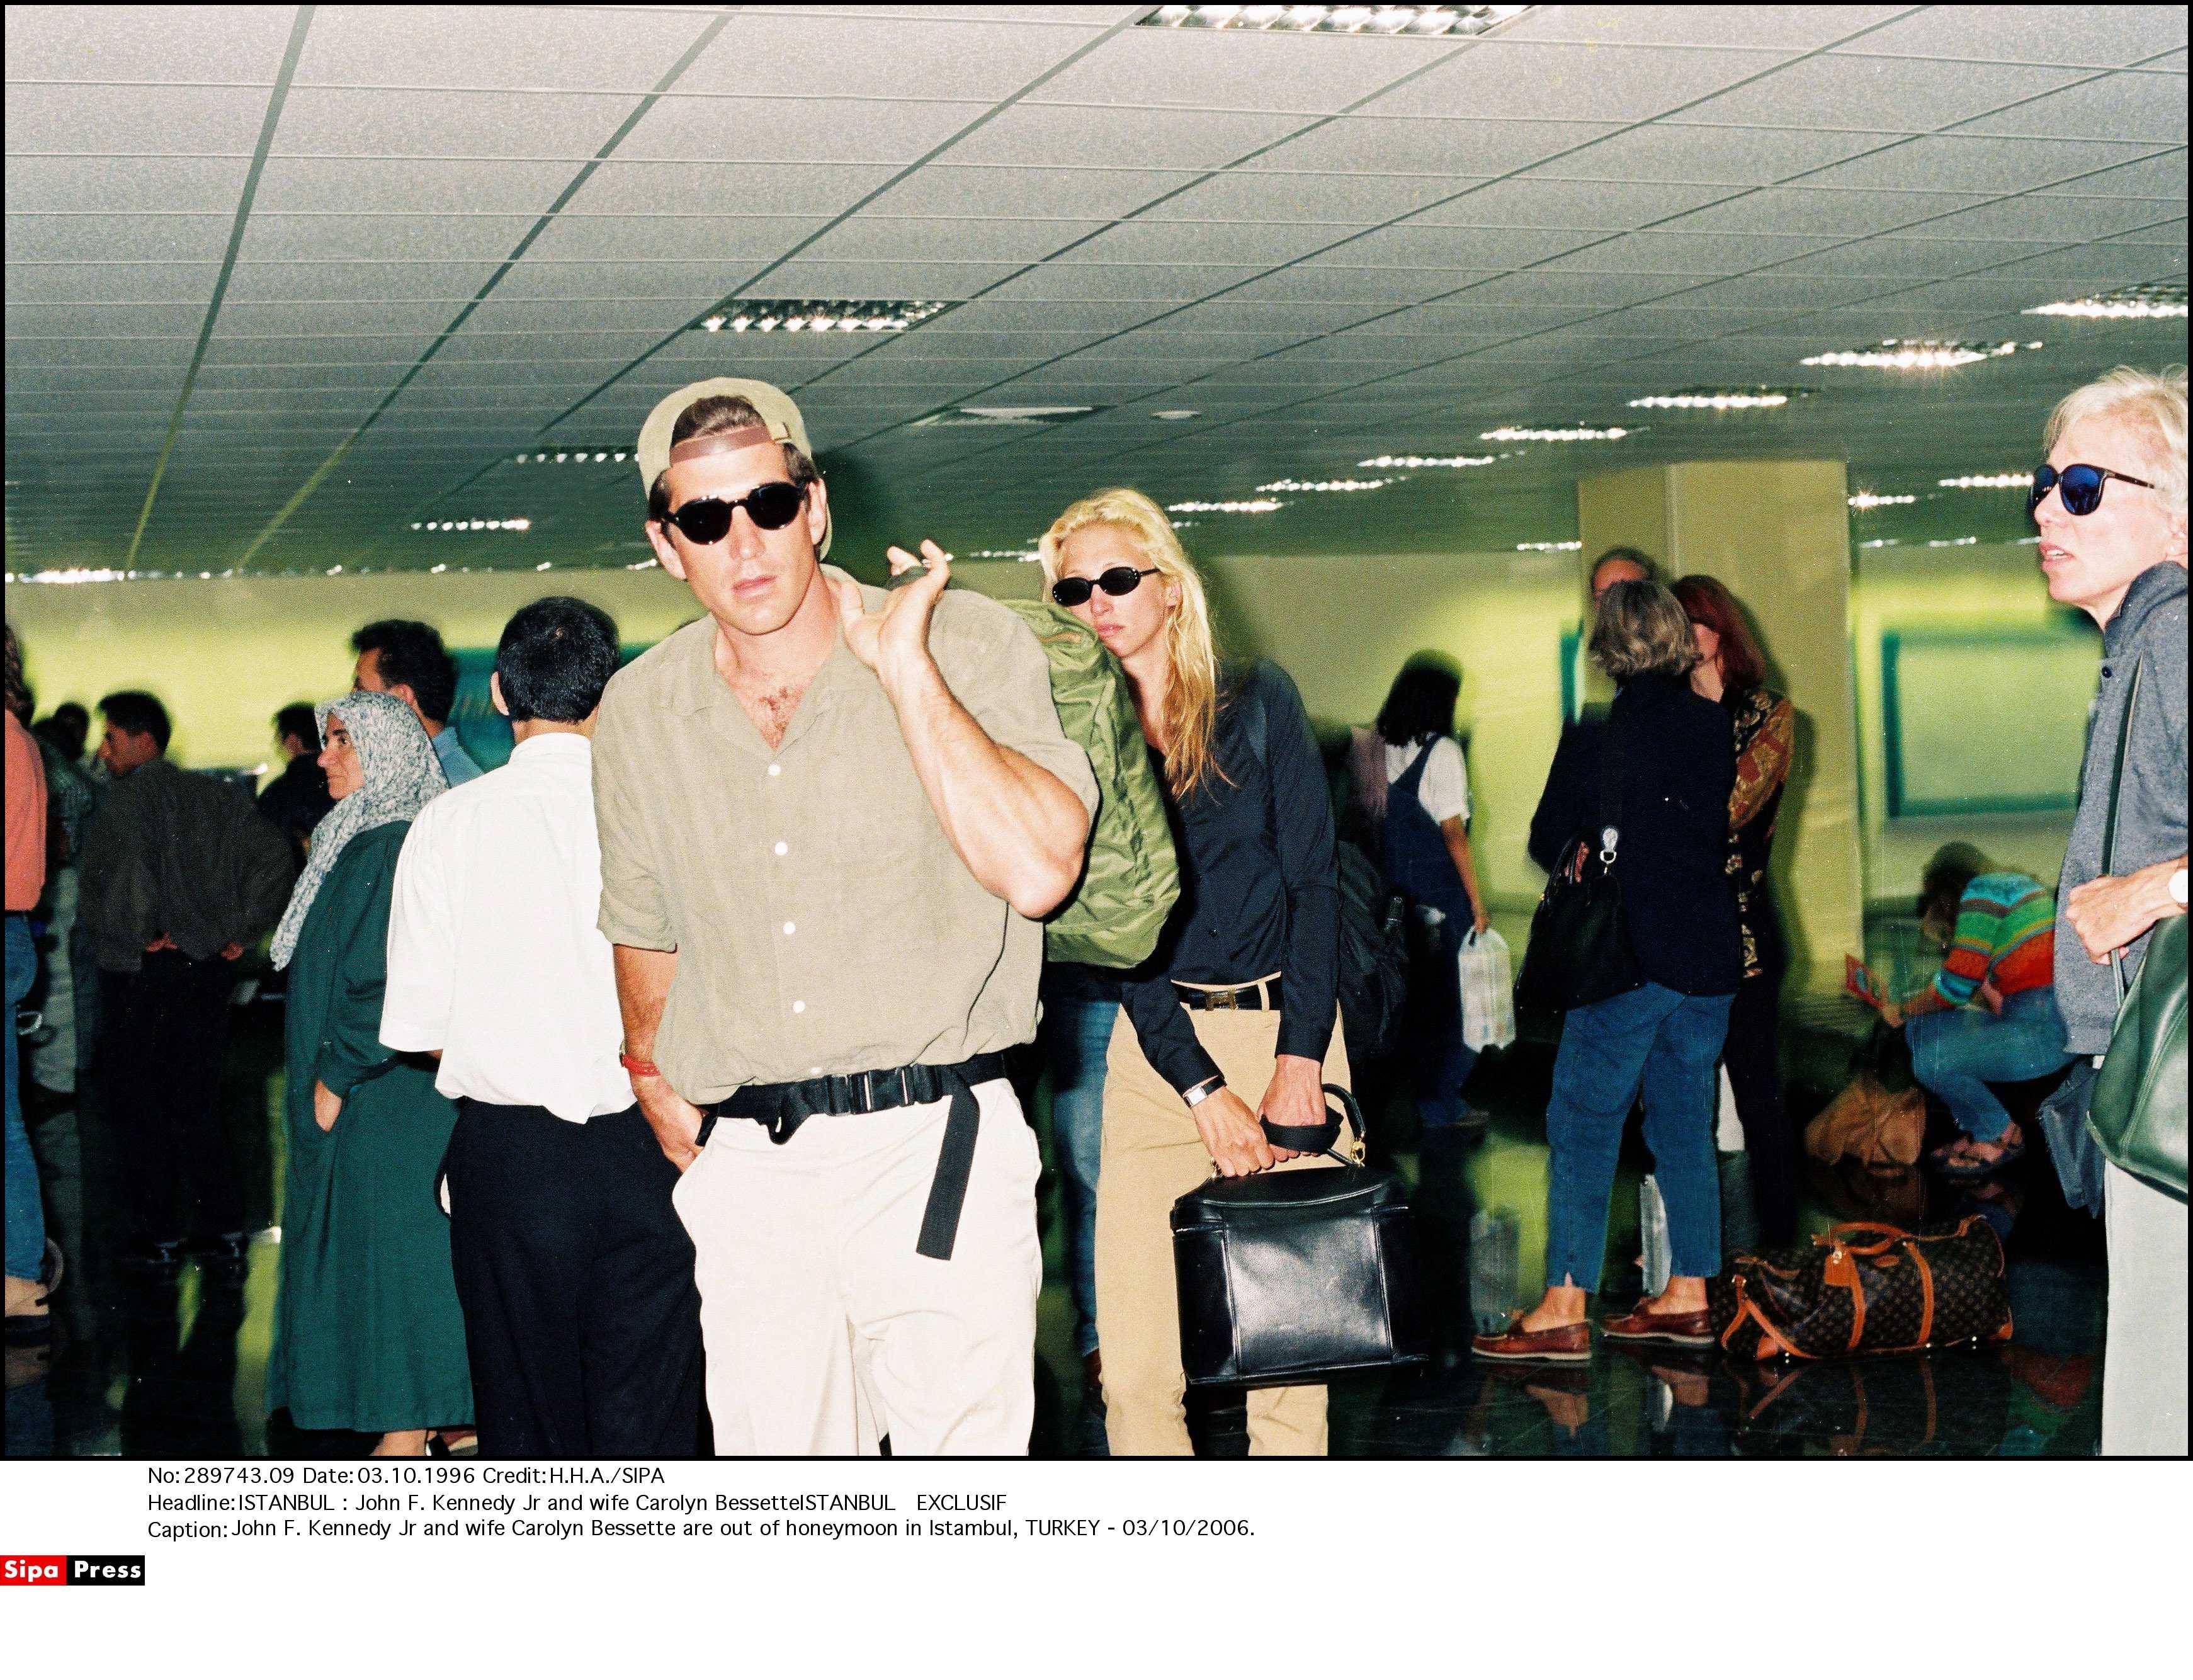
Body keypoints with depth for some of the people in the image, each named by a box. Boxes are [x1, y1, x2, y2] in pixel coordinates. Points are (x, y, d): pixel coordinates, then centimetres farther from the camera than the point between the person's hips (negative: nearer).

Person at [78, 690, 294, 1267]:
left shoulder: (128, 799, -11)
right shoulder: (217, 797, 9)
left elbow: (101, 883, -26)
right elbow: (273, 856, 3)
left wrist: (139, 936, -14)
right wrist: (242, 932, 2)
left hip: (142, 975, -6)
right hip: (209, 971, 6)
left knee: (135, 1102, 5)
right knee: (196, 1100, 15)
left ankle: (162, 1233, 7)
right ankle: (227, 1225, 15)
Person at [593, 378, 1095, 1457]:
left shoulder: (969, 646, -4)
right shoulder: (639, 713, 9)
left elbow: (1038, 872, -21)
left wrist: (904, 670, -20)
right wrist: (655, 1078, 29)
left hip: (935, 1148, -4)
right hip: (747, 1163, 4)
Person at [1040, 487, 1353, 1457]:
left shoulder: (1258, 704, 4)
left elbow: (1315, 883, -1)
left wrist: (1299, 1061, -11)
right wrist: (1203, 1091, -10)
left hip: (1286, 1029, -1)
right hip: (1156, 1049, 1)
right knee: (1136, 1366, -6)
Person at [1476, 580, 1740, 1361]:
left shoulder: (1596, 737, -11)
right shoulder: (1716, 726, 3)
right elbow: (1735, 831, 13)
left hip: (1629, 955, -5)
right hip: (1711, 954, 6)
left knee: (1583, 1124, -1)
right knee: (1686, 1123, 13)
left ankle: (1564, 1308, -3)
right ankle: (1689, 1296, 17)